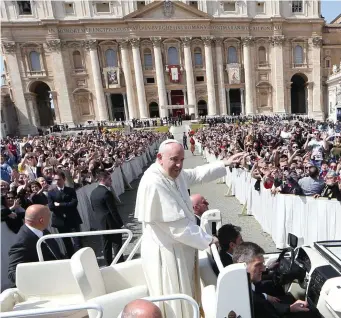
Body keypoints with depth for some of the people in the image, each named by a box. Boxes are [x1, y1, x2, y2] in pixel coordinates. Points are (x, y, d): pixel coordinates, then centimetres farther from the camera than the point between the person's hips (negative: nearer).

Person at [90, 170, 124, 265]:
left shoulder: (93, 192, 3)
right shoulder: (107, 192, -22)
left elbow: (94, 208, 11)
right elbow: (113, 210, -20)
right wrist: (120, 223, -11)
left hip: (101, 223, 7)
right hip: (112, 223, -7)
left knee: (106, 245, 16)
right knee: (117, 244, 6)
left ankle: (109, 265, 26)